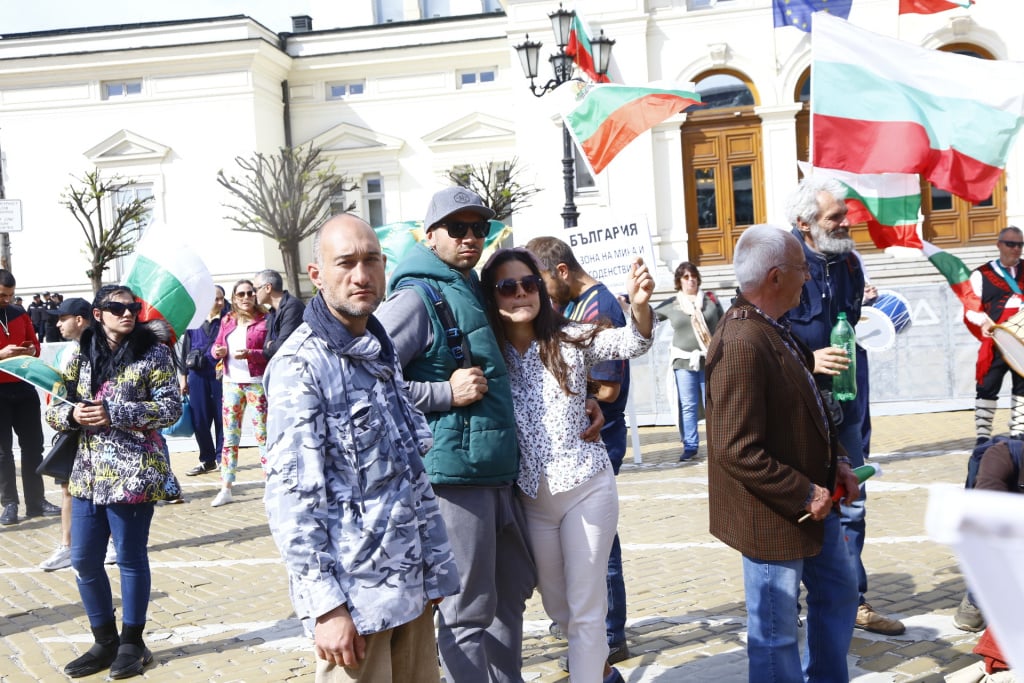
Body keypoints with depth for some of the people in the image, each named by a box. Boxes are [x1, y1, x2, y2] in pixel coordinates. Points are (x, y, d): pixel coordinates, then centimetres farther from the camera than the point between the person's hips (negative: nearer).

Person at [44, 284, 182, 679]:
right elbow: (54, 408, 11)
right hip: (88, 474, 5)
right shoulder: (80, 356, 10)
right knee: (83, 559, 9)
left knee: (130, 557, 4)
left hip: (133, 474, -5)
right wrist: (73, 413, -12)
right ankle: (105, 641, 26)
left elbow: (171, 408, -11)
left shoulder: (153, 353, -4)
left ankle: (132, 642, 20)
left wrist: (114, 413, -18)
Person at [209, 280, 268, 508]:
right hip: (231, 383, 5)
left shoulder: (264, 320, -4)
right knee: (229, 435, 6)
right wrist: (218, 351, -9)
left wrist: (250, 354, -23)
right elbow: (216, 347, 14)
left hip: (257, 383, -5)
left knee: (262, 434, -1)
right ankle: (225, 489, 11)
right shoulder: (227, 320, 11)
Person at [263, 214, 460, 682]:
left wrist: (434, 567, 15)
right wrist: (325, 605, -19)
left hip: (410, 585, 7)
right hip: (353, 593, -7)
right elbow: (291, 495, -17)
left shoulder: (382, 352, 12)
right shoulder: (301, 363, -12)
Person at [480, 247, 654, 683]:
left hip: (586, 489, -3)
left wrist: (639, 306, -39)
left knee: (586, 606, 3)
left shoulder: (570, 341, -7)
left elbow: (631, 344, -21)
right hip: (530, 498, 3)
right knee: (556, 605, 20)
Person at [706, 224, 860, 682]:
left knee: (839, 593, 27)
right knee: (777, 632, 7)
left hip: (813, 503, 10)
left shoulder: (775, 328, 4)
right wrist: (805, 494, -21)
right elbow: (737, 451, -29)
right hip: (774, 517, -10)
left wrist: (836, 459, 4)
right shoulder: (742, 343, -27)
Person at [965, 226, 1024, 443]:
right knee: (988, 388, -3)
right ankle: (982, 436, 0)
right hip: (995, 343, -4)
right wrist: (984, 322, -22)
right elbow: (971, 309, -3)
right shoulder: (981, 274, 1)